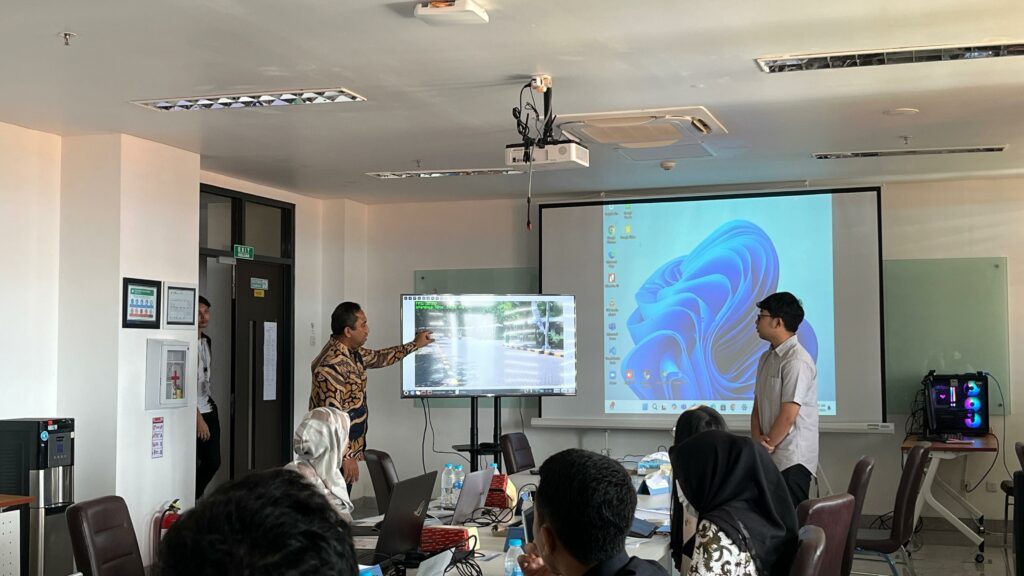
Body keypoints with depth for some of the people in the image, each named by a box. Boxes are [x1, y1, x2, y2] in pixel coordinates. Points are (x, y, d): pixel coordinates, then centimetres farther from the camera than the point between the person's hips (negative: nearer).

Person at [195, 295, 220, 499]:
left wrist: (211, 409, 19)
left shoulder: (207, 341, 11)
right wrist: (198, 417, -21)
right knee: (192, 465, -3)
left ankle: (195, 499, 25)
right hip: (193, 411, -8)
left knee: (213, 461, 9)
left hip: (209, 408, 8)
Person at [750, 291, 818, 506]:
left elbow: (788, 415, -17)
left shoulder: (797, 361, -15)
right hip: (771, 457, 8)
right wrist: (757, 439, -4)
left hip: (792, 461, -8)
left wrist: (766, 446, -8)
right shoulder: (767, 358, 14)